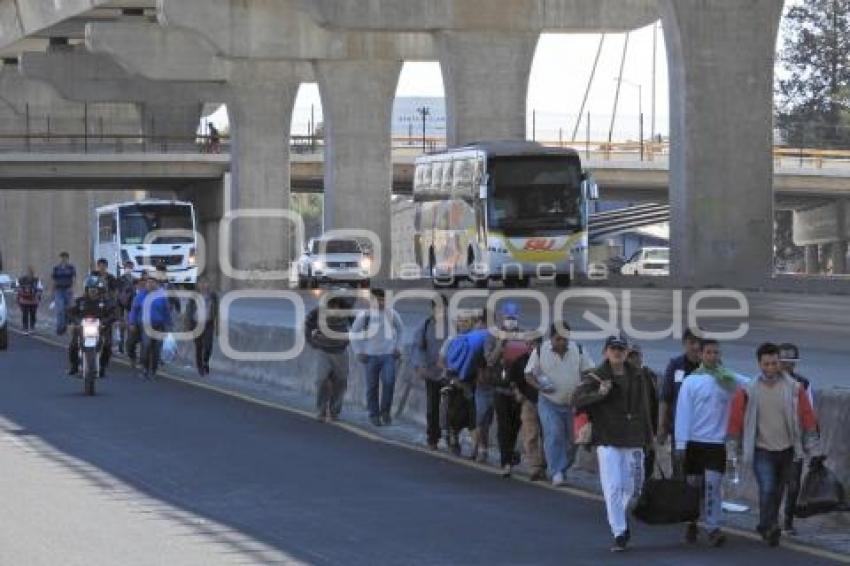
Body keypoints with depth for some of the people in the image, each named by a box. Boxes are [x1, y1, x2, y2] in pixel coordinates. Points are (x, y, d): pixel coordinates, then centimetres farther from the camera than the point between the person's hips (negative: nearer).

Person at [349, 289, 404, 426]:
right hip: (371, 356, -1)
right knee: (372, 387, 3)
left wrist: (398, 347, 14)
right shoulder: (364, 315, -6)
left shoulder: (392, 314, 1)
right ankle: (374, 415, 14)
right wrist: (359, 352, -2)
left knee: (389, 382, -15)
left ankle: (385, 411, 3)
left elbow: (400, 329, 19)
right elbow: (354, 333, 2)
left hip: (388, 355, 1)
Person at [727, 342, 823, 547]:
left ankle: (767, 528, 29)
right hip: (762, 451, -2)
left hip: (786, 451, 2)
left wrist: (814, 451, 0)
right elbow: (736, 420, -1)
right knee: (768, 489, -19)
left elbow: (808, 419, 1)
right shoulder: (748, 391, -6)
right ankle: (770, 527, -16)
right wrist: (733, 451, -2)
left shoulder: (794, 389, -2)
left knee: (777, 492, 12)